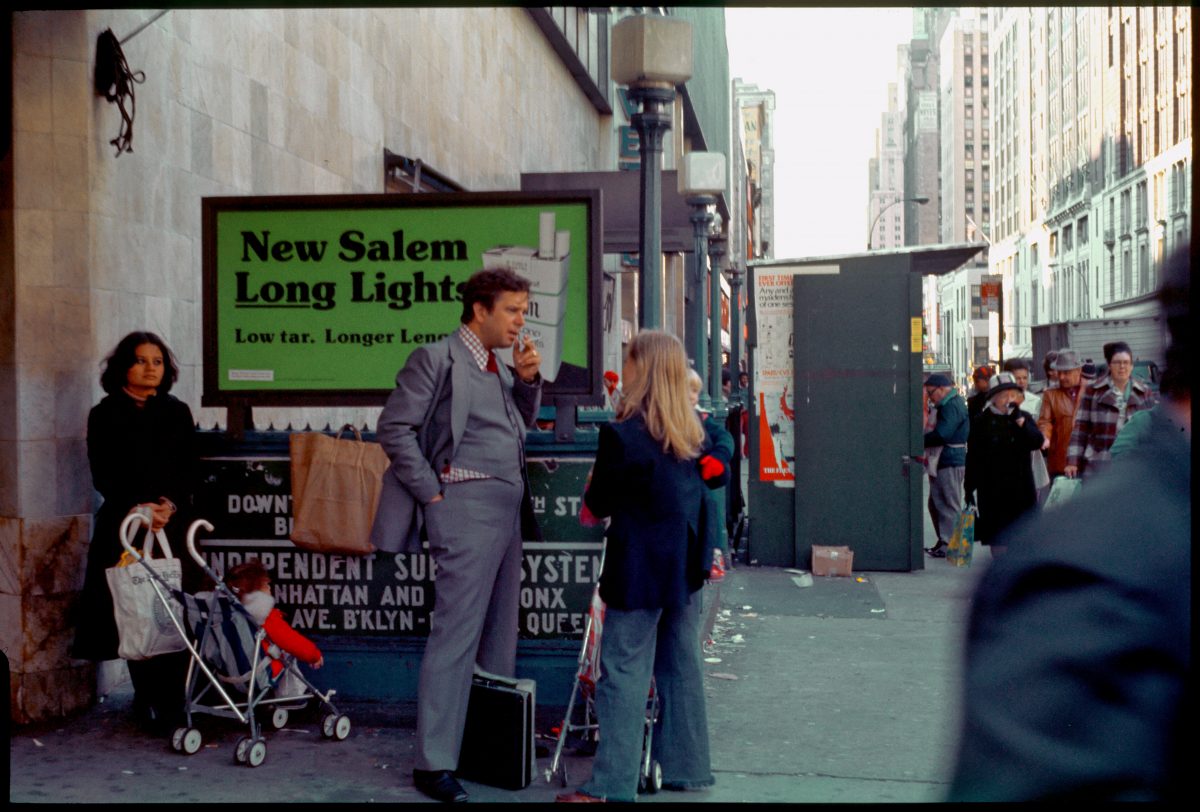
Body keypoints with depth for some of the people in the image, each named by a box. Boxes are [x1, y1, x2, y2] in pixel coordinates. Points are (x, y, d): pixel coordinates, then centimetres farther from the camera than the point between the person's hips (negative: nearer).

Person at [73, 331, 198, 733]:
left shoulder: (178, 413, 12)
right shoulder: (104, 415, 7)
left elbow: (189, 471, 6)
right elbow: (102, 476, 0)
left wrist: (171, 505, -12)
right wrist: (134, 508, -16)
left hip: (173, 524, 1)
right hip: (122, 525, -1)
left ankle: (169, 702, -2)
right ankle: (145, 698, 7)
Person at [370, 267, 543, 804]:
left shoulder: (500, 366, 16)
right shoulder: (436, 358, -7)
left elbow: (523, 424, 23)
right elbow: (394, 429, -10)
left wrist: (529, 379, 7)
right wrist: (433, 492, -12)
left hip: (509, 508, 9)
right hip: (467, 506, -8)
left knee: (500, 633, 13)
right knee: (456, 634, -8)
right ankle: (434, 764, -3)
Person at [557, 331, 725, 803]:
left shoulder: (622, 433, -16)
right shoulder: (693, 432, 5)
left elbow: (599, 504, -9)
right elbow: (714, 479, 14)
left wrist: (593, 494, 11)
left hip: (639, 569, -7)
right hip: (686, 567, 7)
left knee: (624, 675, -2)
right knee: (682, 668, 14)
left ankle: (612, 786, 0)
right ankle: (686, 769, 22)